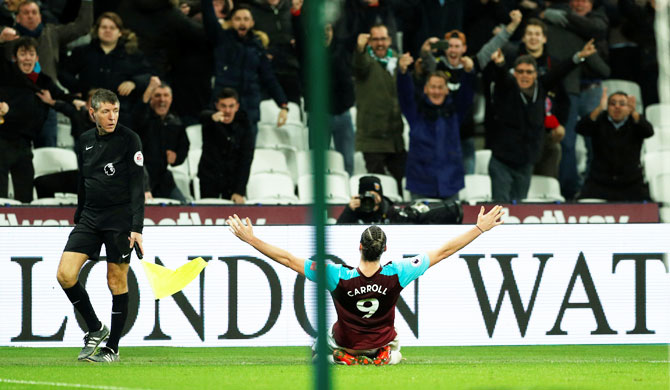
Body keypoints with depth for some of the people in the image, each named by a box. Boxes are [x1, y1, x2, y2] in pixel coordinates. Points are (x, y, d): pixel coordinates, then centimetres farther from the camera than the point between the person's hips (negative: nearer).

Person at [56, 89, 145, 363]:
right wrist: (79, 216, 21)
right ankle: (95, 329, 8)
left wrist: (137, 228, -19)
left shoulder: (129, 139, -7)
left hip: (119, 219, -5)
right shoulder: (85, 141, 10)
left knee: (117, 282, 0)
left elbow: (137, 186, -12)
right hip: (90, 217, 5)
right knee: (65, 275, -9)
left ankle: (112, 348, 10)